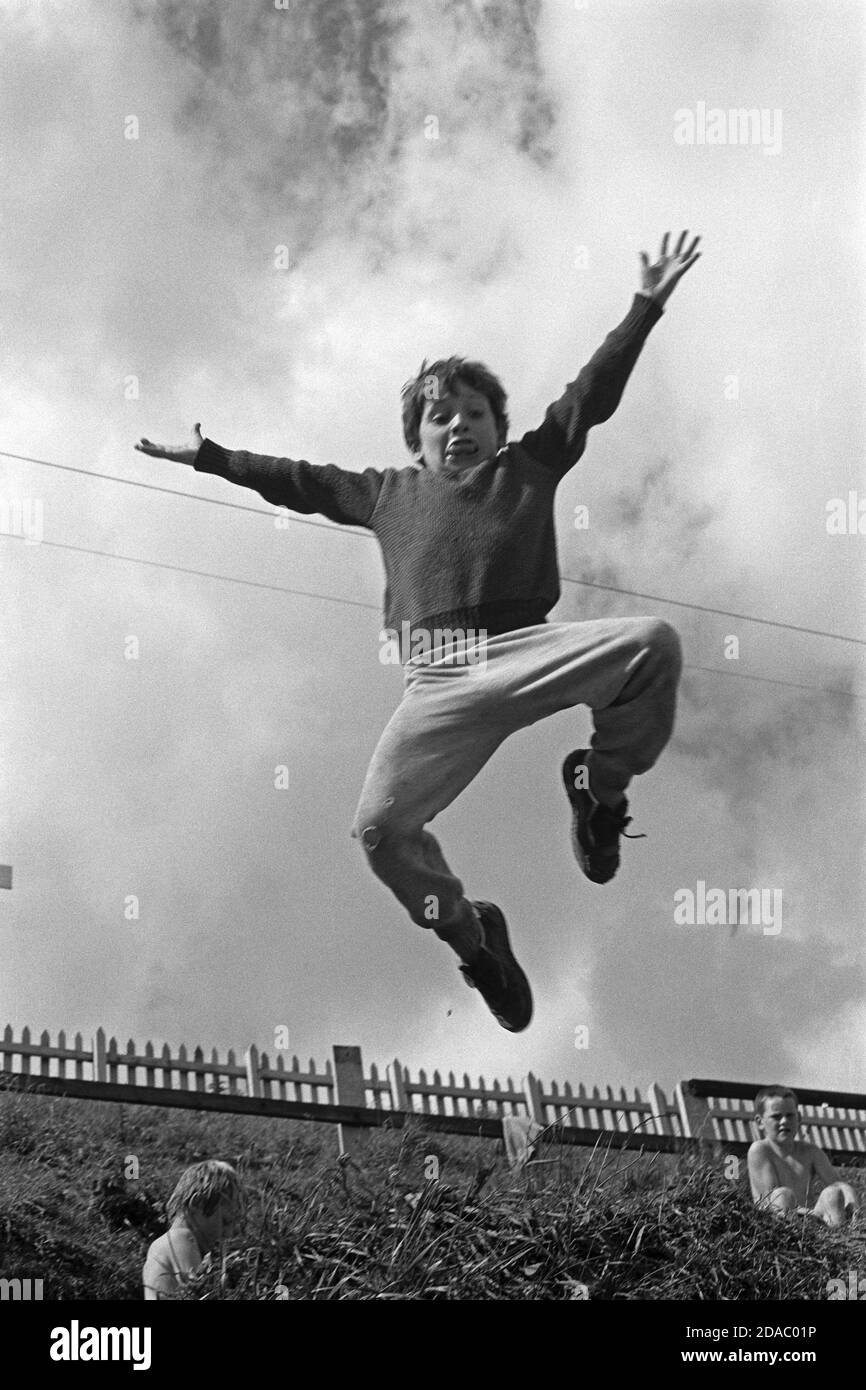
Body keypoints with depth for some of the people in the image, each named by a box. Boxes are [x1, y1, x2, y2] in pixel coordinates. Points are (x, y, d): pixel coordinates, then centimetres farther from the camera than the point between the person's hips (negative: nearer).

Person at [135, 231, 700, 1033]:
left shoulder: (527, 467, 21)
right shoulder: (389, 493, 26)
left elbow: (592, 394, 17)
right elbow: (297, 481, 35)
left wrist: (646, 306, 11)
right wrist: (208, 456, 40)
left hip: (525, 652, -1)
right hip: (439, 682, 1)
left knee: (653, 642, -26)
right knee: (378, 826, -16)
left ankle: (601, 785, -1)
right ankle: (468, 933, 10)